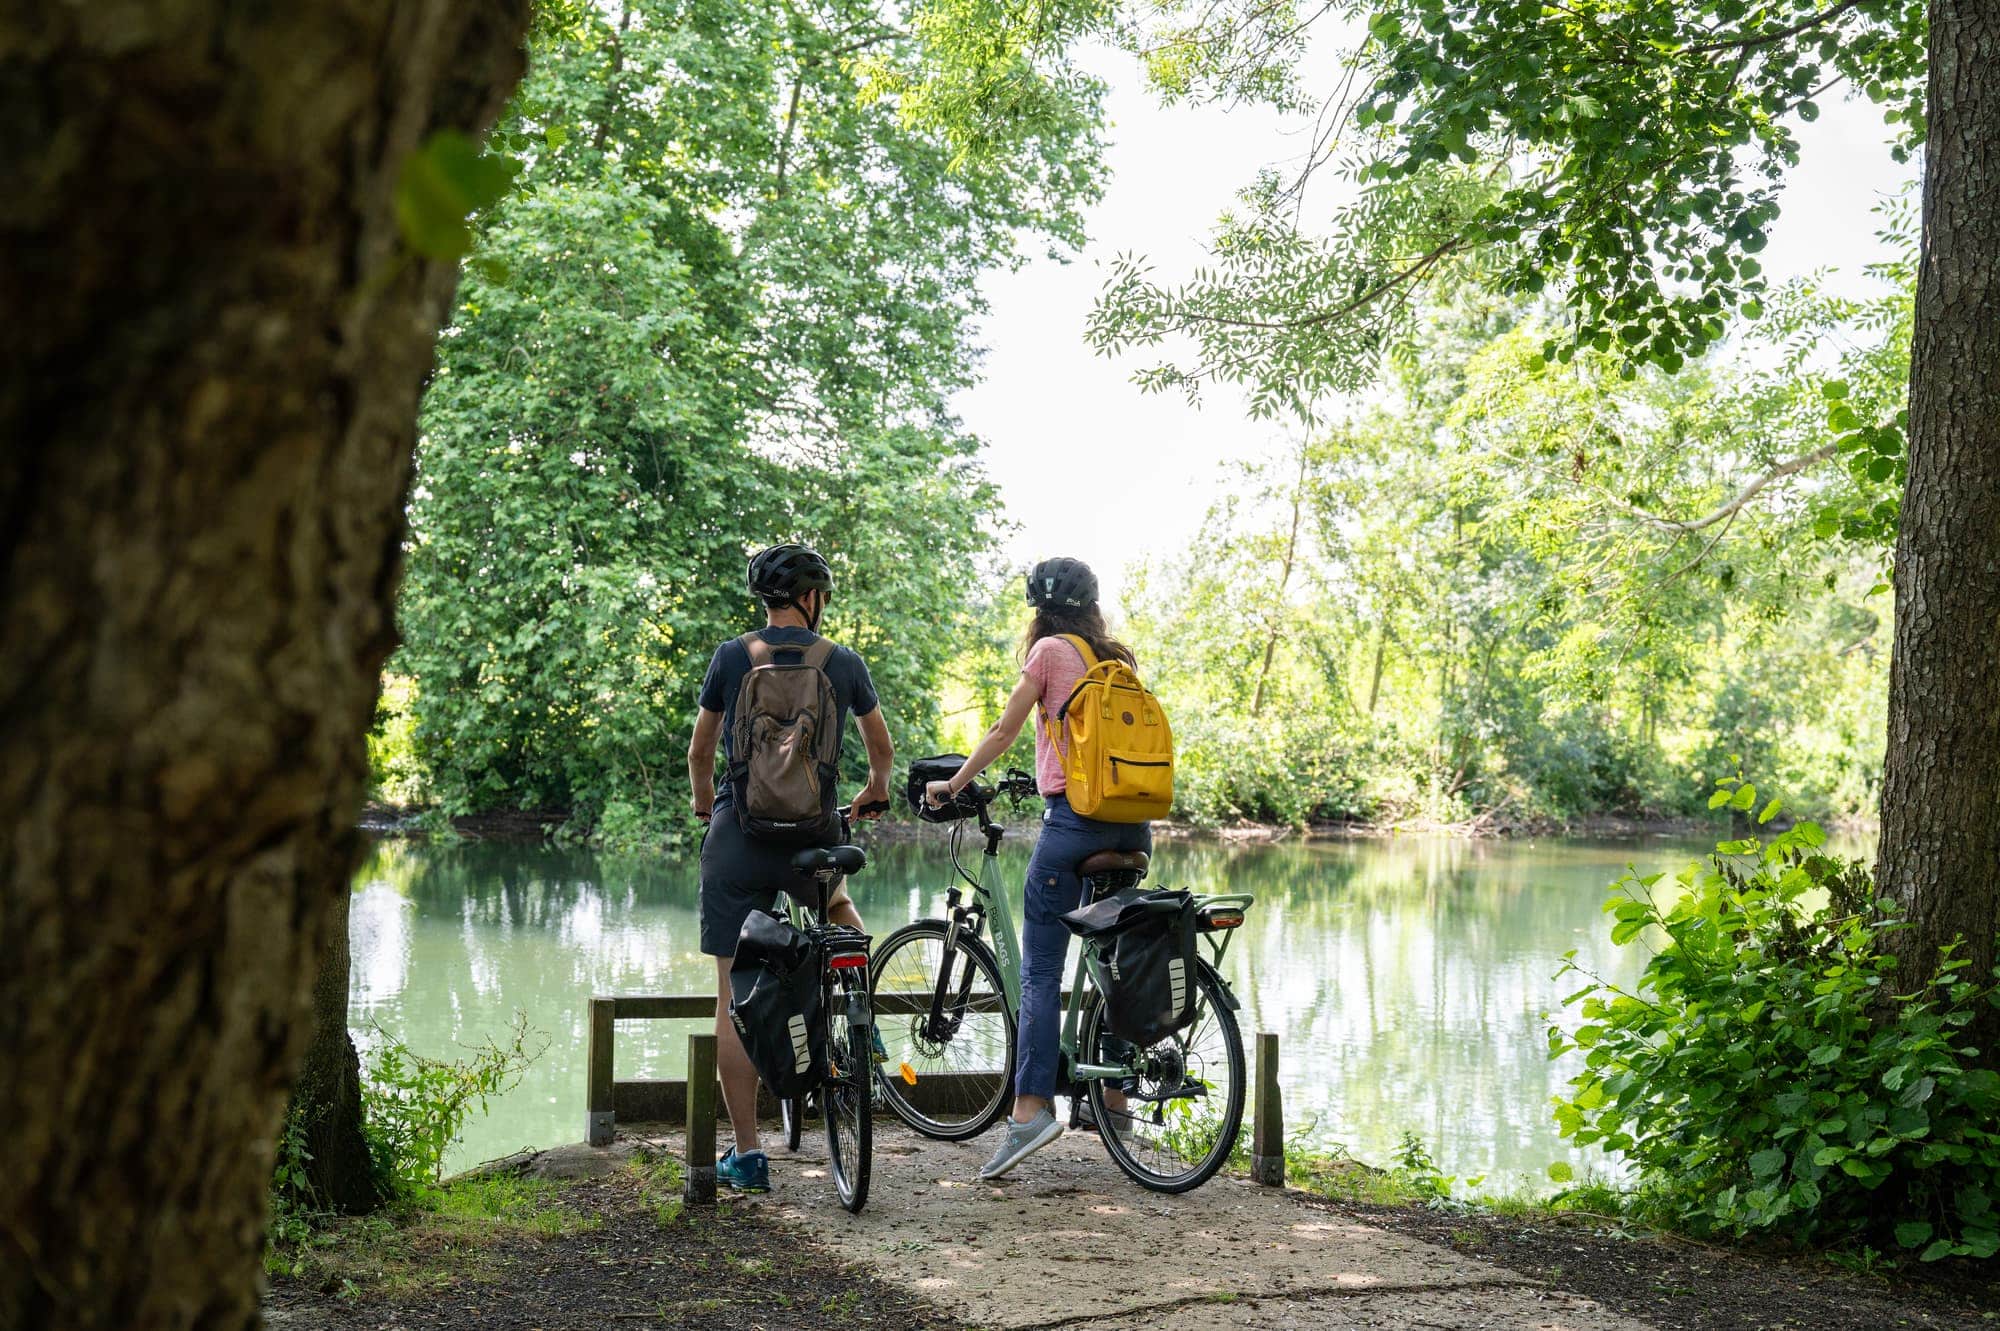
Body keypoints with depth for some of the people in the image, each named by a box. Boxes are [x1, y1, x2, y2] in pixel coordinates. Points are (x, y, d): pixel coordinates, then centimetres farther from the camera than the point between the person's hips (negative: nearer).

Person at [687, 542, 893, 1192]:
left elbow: (699, 752, 11)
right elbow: (882, 747, 19)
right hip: (812, 836, 1)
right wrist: (875, 792, 41)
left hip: (737, 838, -1)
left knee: (734, 997, 4)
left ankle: (746, 1153, 6)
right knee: (838, 905, 36)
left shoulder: (731, 657, 1)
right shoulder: (844, 664, 3)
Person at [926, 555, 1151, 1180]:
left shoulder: (1049, 650, 0)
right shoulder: (1118, 658, 17)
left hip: (1074, 818, -6)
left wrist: (949, 786, 15)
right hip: (1134, 820, 6)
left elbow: (1002, 734, 2)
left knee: (1041, 969, -6)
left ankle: (1031, 1108, -15)